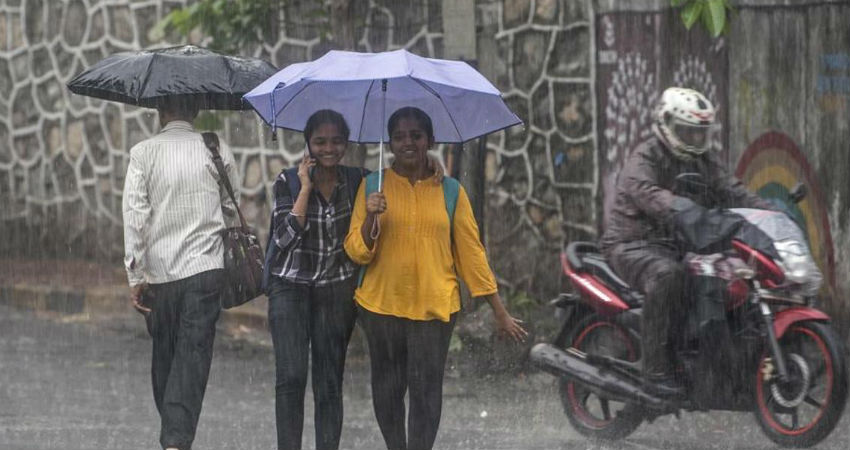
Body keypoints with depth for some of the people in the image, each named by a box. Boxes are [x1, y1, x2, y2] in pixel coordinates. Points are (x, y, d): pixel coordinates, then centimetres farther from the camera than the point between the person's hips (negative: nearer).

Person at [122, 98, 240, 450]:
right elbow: (231, 211, 9)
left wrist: (135, 276, -4)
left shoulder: (143, 153, -2)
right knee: (193, 356, -4)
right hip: (206, 268, -1)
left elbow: (135, 216, -6)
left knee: (164, 355, 15)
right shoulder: (217, 152, 1)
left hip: (158, 272, 1)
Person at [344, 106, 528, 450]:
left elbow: (470, 251, 7)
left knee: (426, 391, -5)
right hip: (382, 305, 1)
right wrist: (370, 219, -19)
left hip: (434, 306, -1)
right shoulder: (373, 186, 4)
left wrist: (500, 312, 6)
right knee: (387, 390, 7)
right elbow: (356, 251, 1)